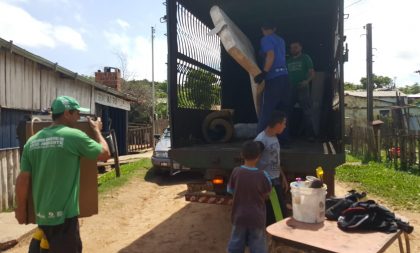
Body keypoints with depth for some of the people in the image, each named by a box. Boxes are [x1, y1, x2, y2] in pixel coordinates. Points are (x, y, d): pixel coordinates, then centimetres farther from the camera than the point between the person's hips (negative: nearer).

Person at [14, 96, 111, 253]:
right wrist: (96, 130, 10)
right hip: (64, 216, -7)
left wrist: (20, 209, 17)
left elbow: (22, 179, 4)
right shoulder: (74, 136, -15)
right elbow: (105, 154, -4)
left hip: (41, 215, 7)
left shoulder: (32, 141, 3)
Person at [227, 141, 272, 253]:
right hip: (257, 218, -1)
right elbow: (267, 193, 1)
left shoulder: (236, 172, -11)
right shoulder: (262, 175, -15)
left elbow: (230, 190, 3)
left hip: (239, 217, 2)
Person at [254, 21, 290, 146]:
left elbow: (271, 55, -16)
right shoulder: (281, 40, 22)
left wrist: (264, 73, -19)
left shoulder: (266, 39, -1)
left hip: (274, 77, -7)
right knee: (282, 109, 12)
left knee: (266, 110, -4)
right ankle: (284, 138, 15)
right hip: (284, 76, 7)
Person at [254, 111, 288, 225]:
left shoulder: (274, 137, 8)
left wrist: (283, 177, 18)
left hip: (276, 180, 9)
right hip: (268, 182, -9)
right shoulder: (261, 140, -21)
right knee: (280, 214, -1)